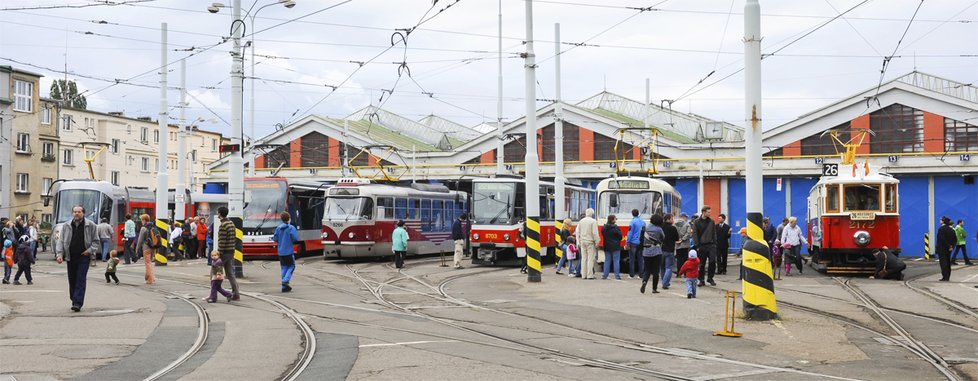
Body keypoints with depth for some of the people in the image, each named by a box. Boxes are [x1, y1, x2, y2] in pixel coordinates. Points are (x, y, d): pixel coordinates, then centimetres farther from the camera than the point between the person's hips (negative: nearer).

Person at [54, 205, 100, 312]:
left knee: (81, 280, -9)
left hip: (84, 256, -3)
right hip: (70, 257, 3)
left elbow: (95, 241, 8)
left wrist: (90, 250, -7)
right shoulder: (66, 226, 7)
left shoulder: (90, 225, 1)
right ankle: (74, 300, 22)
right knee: (72, 280, 8)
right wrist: (59, 254, -7)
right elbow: (60, 241, 5)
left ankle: (77, 303, -11)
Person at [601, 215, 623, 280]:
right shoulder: (616, 228, -14)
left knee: (607, 260, 11)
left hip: (607, 247, 5)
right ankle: (617, 276, -2)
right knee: (616, 261, 0)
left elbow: (603, 236, 10)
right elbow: (620, 236, -7)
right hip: (615, 247, -5)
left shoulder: (604, 228, 3)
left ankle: (605, 275, 8)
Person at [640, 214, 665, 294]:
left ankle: (644, 281, -14)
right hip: (656, 252, -3)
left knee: (647, 270, 13)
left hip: (646, 252, 3)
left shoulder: (646, 228, 2)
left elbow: (641, 239, 6)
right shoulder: (659, 229, -8)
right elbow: (663, 237, 4)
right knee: (655, 270, 6)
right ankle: (654, 288, 9)